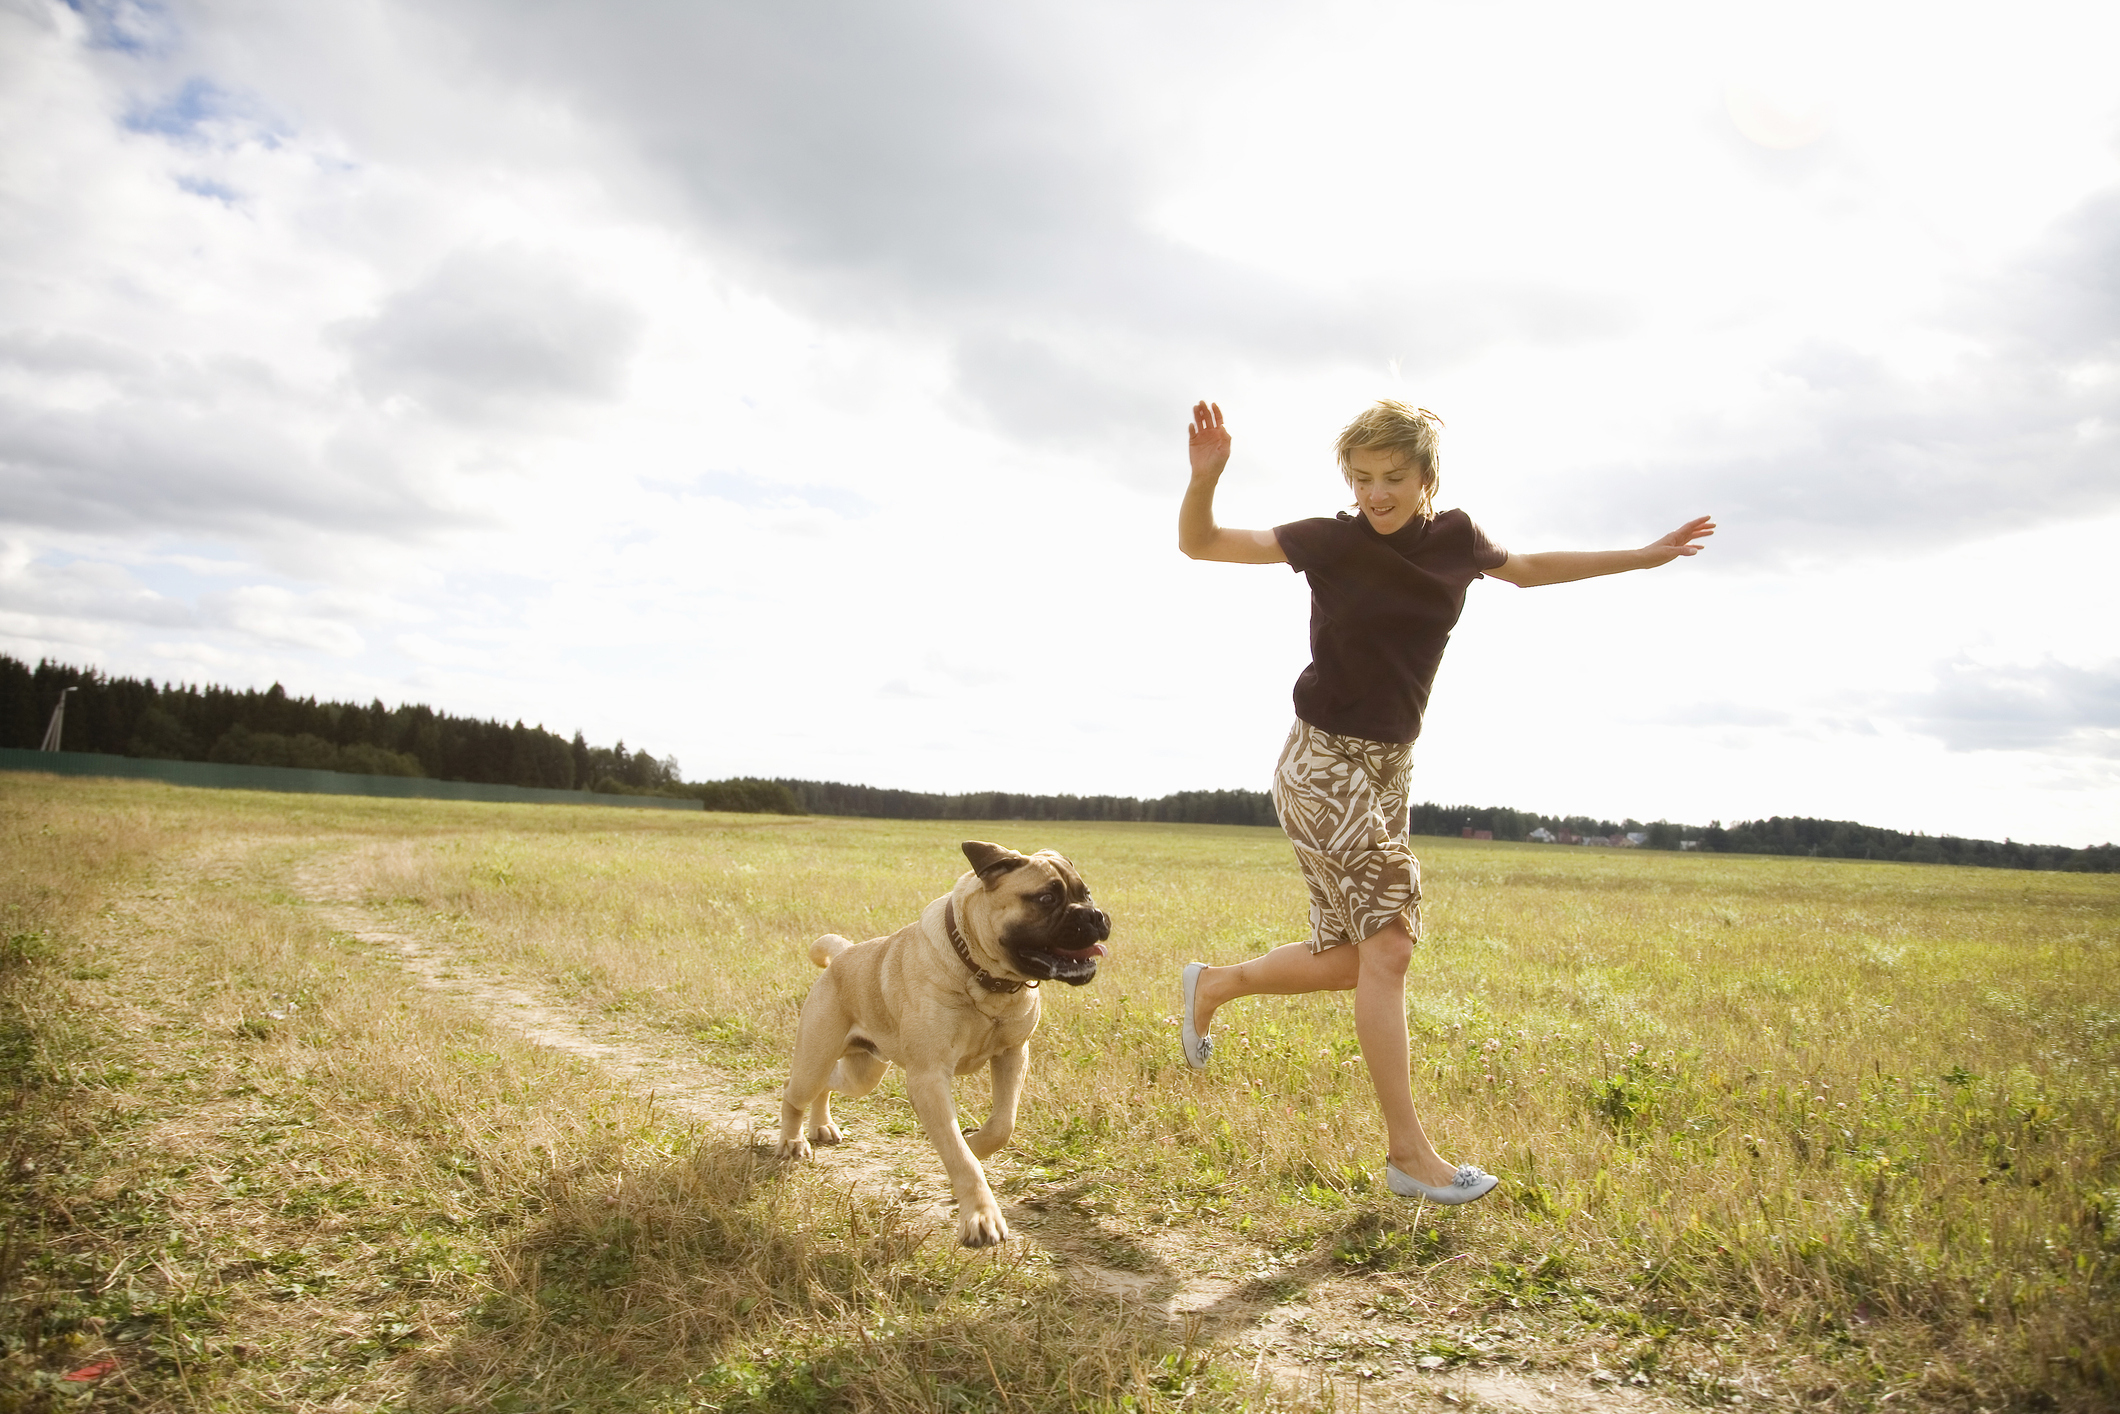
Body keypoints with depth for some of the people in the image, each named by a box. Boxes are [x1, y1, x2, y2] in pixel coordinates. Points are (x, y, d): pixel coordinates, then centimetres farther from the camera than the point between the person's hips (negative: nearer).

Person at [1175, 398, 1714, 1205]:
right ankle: (1408, 1154, -2)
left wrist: (1640, 558, 24)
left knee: (1351, 961, 8)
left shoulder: (1455, 539, 2)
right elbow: (1198, 543, -9)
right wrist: (1206, 475, -28)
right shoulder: (1331, 540, -10)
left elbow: (1525, 571, 22)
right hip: (1323, 760, -6)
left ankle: (1210, 987, 32)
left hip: (1388, 767, 6)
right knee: (1388, 943, -11)